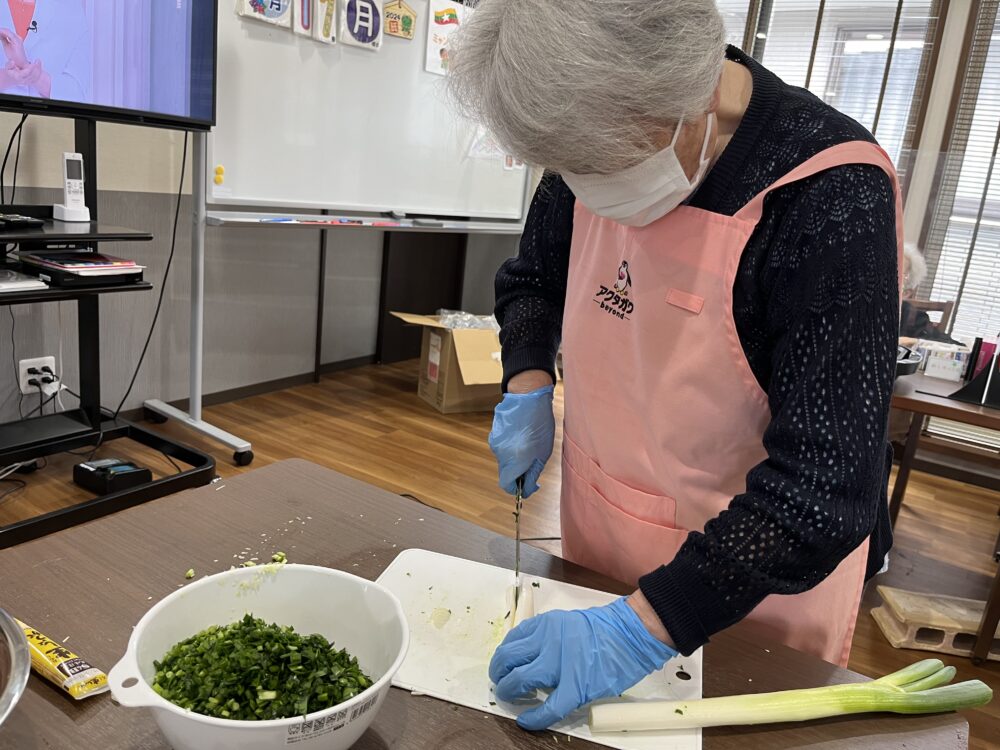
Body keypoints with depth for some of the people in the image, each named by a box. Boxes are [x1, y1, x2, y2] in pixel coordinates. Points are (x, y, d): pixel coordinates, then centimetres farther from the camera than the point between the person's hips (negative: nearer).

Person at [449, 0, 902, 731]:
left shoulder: (833, 198, -27)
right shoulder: (598, 142, -9)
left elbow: (824, 487, -28)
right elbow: (532, 279, 9)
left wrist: (641, 628, -32)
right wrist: (527, 389, -8)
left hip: (759, 589, -4)